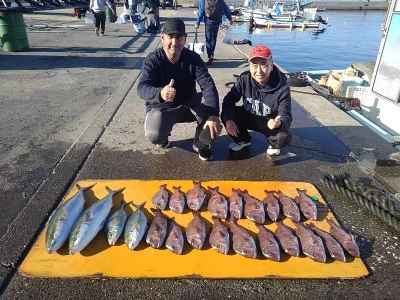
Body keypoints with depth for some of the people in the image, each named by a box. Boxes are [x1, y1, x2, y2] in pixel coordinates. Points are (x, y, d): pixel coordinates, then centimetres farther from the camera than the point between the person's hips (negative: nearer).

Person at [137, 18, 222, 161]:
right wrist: (160, 93, -54)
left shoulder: (193, 58, -11)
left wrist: (213, 115, -38)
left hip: (188, 104, 2)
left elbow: (208, 86, -22)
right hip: (161, 107, -2)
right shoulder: (152, 59, -15)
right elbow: (142, 88, -28)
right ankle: (162, 138, 9)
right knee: (154, 135, -32)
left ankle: (201, 144, -1)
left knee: (210, 108, -28)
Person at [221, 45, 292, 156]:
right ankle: (243, 140, 10)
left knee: (284, 137, -33)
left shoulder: (282, 87, -25)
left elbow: (286, 116, -25)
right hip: (248, 117, 3)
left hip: (270, 122, -3)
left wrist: (279, 123, -51)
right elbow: (229, 100, -15)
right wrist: (229, 120, -33)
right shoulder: (244, 79, -18)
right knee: (225, 115, -21)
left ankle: (273, 143, 9)